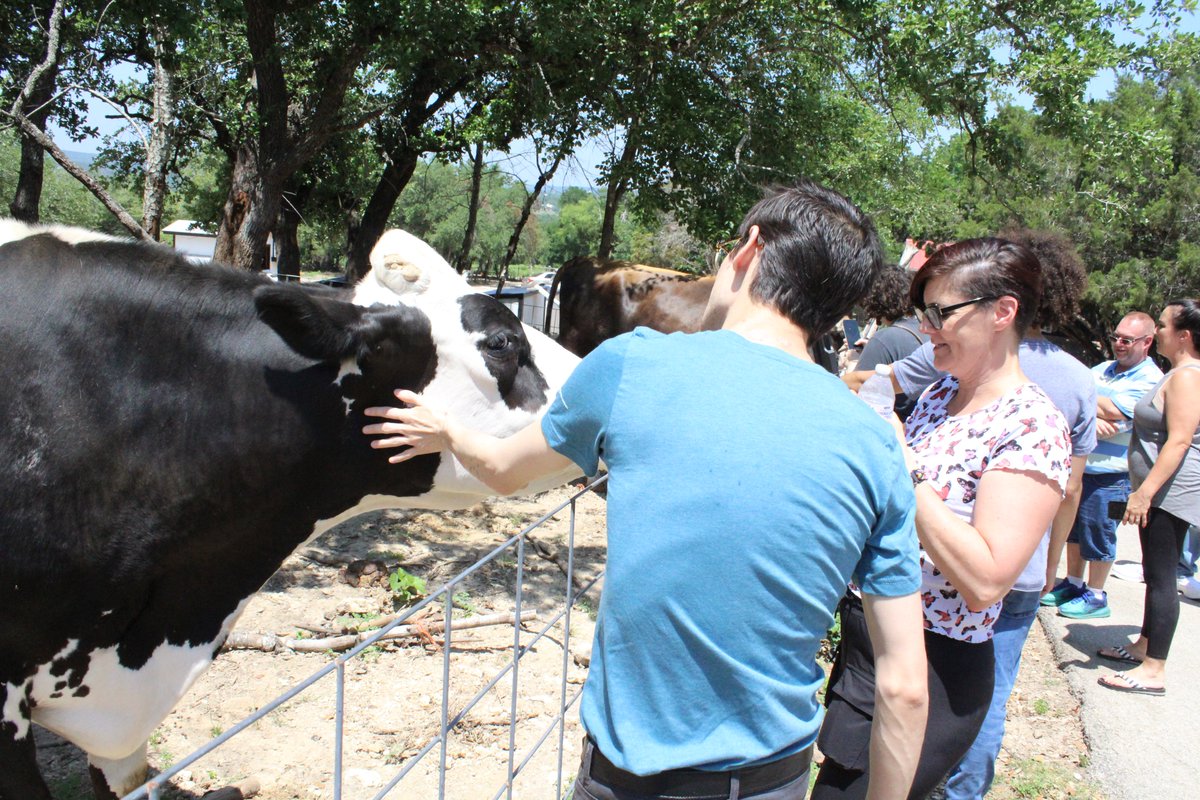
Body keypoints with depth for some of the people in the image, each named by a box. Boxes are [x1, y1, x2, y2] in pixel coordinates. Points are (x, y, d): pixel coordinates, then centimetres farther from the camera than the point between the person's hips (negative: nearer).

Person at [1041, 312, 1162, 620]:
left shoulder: (1150, 380, -9)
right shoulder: (1102, 369, 12)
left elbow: (1111, 411, -20)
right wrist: (1092, 417, -19)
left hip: (1110, 472, -7)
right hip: (1080, 464, 7)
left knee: (1096, 531, 0)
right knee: (1074, 526, 14)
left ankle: (1095, 596, 14)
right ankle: (1073, 583, 29)